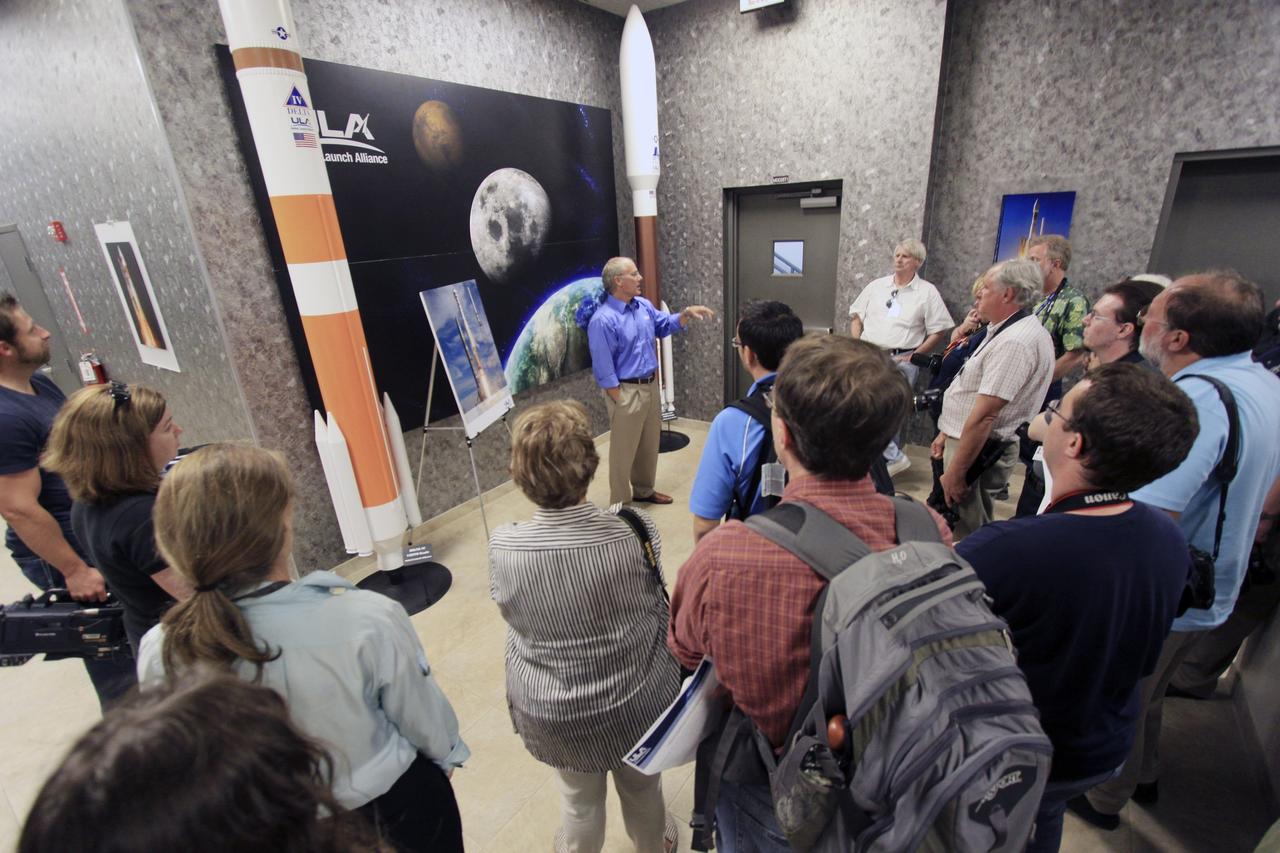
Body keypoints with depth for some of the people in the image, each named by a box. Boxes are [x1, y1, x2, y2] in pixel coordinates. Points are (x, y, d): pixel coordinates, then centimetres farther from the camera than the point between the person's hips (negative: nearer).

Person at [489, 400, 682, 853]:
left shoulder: (502, 548, -25)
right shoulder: (635, 530, -27)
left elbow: (512, 615, -5)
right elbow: (659, 606, -8)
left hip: (554, 713, 0)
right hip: (637, 702, 1)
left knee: (579, 801, 29)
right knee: (642, 789, 31)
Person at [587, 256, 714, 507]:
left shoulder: (644, 305, 5)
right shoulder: (603, 320, -20)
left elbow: (665, 325, 22)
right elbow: (604, 370, -18)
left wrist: (687, 313, 4)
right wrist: (622, 402, -17)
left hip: (650, 386, 8)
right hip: (626, 392, -8)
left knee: (649, 445, 20)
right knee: (624, 450, 4)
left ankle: (643, 490, 38)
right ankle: (621, 504, 20)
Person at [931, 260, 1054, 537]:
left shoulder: (1014, 342, -23)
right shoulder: (1009, 331, 12)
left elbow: (984, 415, -26)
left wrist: (955, 472, -23)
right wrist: (947, 433, 18)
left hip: (978, 451, -10)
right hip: (965, 438, 10)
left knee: (967, 537, 2)